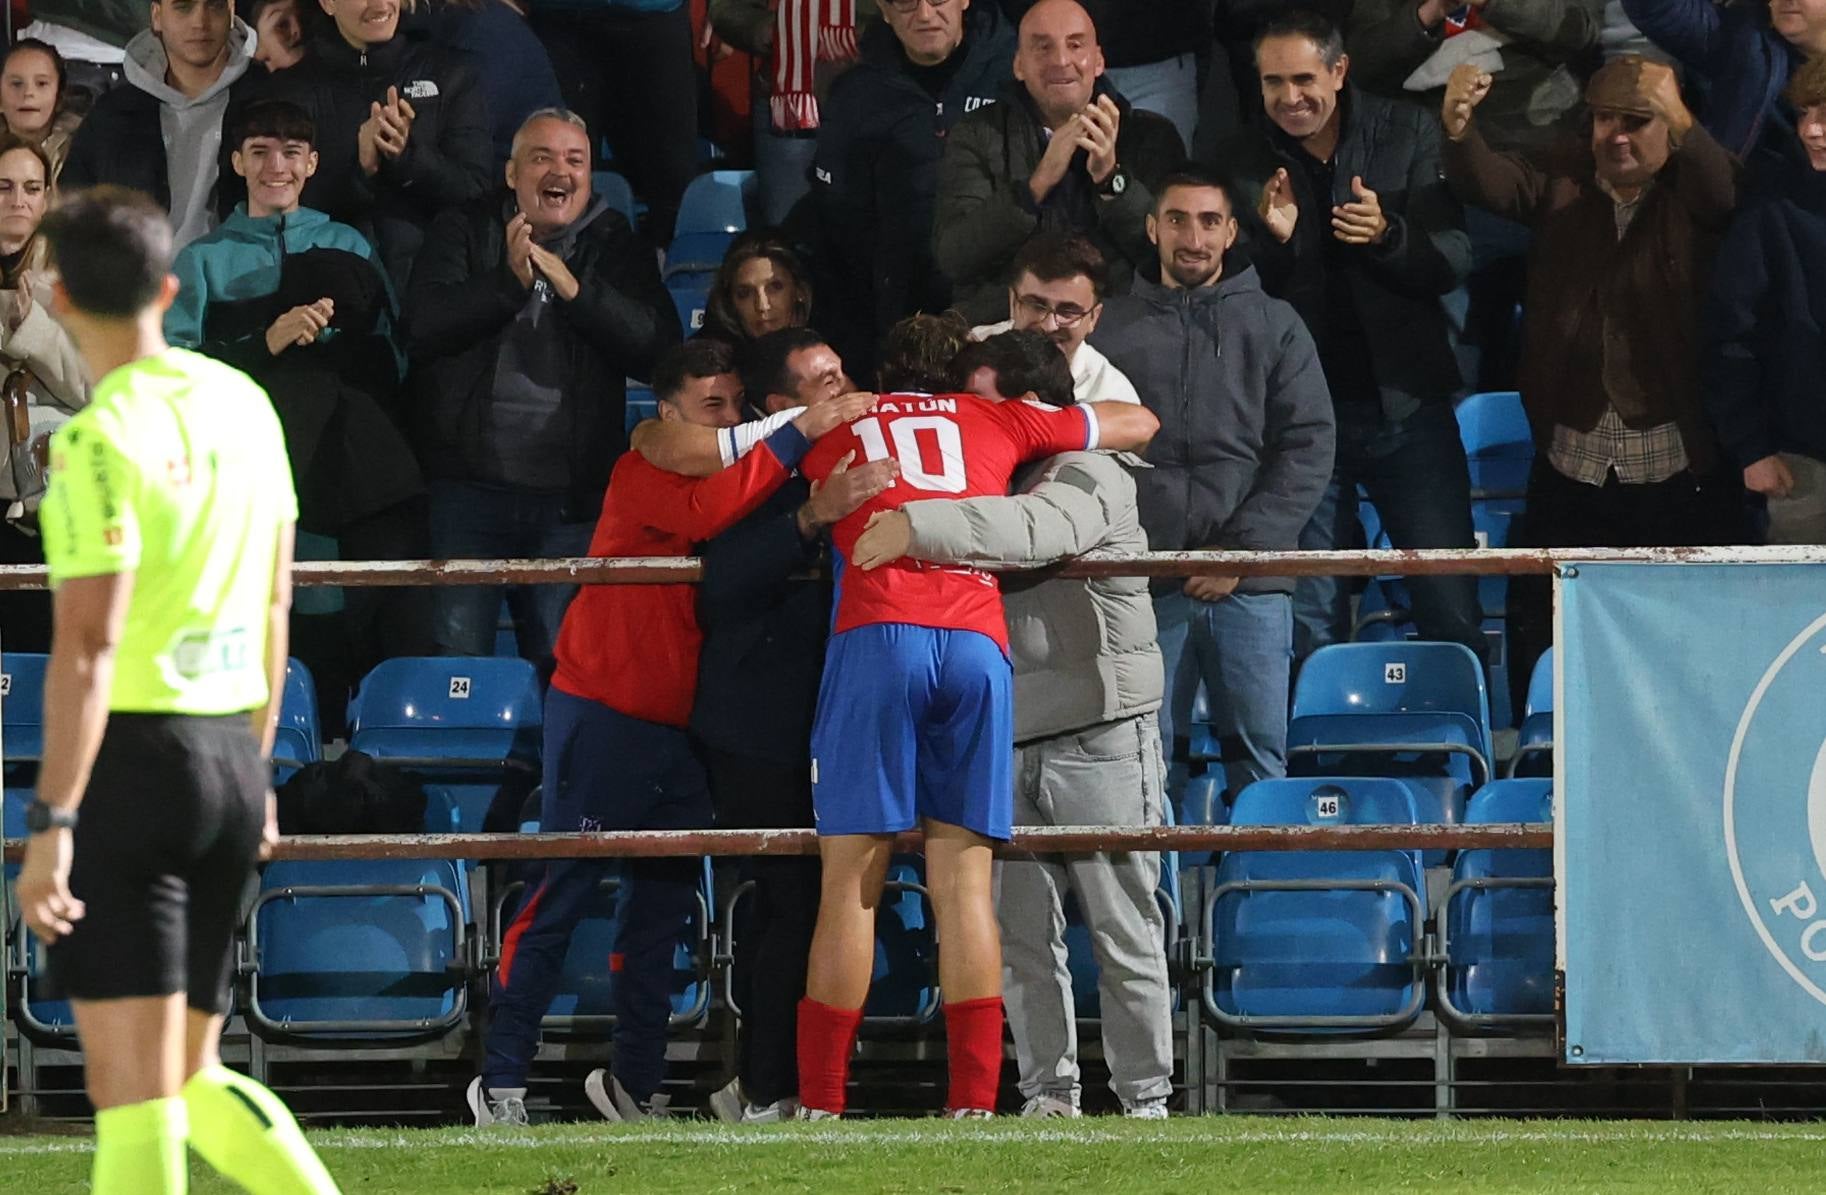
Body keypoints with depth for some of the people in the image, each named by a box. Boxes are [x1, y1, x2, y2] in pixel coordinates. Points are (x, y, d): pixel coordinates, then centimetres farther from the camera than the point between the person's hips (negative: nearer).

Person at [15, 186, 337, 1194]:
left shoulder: (101, 440, -13)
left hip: (131, 759, -7)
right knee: (191, 1077, 15)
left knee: (130, 1079, -6)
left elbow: (88, 646, -19)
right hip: (231, 762, 7)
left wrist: (51, 823, -20)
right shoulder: (243, 405, 10)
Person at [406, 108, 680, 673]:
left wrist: (574, 288, -14)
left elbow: (657, 346, -3)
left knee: (564, 663, -1)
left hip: (571, 496, 1)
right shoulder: (466, 231, 8)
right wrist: (508, 282, -19)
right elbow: (424, 326, -8)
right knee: (454, 655, -6)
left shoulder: (614, 245, 11)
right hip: (467, 487, -1)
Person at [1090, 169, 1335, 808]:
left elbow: (1310, 447, 3)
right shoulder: (1111, 327, 12)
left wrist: (1243, 550, -7)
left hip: (1251, 587, 0)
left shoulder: (1274, 325, 11)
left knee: (1259, 750, -4)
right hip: (1143, 583, 0)